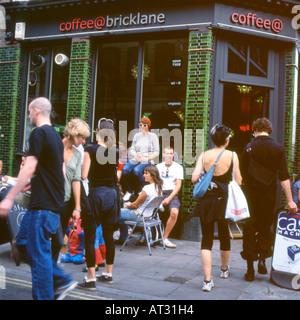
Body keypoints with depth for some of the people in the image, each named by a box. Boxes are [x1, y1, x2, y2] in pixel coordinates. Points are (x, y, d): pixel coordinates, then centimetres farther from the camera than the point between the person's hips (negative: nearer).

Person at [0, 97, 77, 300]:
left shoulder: (39, 133, -10)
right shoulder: (56, 135, 17)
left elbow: (29, 168, -18)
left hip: (43, 204, -9)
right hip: (55, 202, 9)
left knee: (39, 253, -3)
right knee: (25, 241, 17)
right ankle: (62, 281, 16)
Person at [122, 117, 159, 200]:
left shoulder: (153, 136, 6)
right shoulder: (137, 135, 19)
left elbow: (156, 152, 2)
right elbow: (131, 149, 17)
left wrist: (147, 158, -13)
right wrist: (134, 154, -6)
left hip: (148, 160, -4)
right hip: (136, 159, 4)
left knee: (137, 170, -35)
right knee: (125, 169, -27)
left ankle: (139, 192, -17)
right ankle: (128, 191, -10)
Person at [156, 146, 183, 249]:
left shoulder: (178, 167, 7)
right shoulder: (158, 167, 14)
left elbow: (178, 185, 1)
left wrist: (169, 198, -12)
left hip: (172, 193, -2)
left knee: (174, 212, -30)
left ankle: (164, 238, -15)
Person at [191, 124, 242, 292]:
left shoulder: (204, 155, -3)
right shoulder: (232, 155, -8)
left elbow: (194, 178, -7)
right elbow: (238, 181, -7)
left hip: (206, 201, 1)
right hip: (224, 200, 0)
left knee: (207, 239, 5)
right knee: (224, 236, 20)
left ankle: (208, 280, -2)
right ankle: (224, 269, 43)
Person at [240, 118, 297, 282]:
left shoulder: (248, 148, -1)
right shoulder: (278, 148, -3)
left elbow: (242, 173, 1)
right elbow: (284, 177, -8)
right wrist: (290, 200, -6)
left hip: (250, 194, 0)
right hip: (269, 195, 0)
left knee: (249, 230, 7)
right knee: (266, 228, 18)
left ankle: (250, 269, 10)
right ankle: (262, 260, 8)